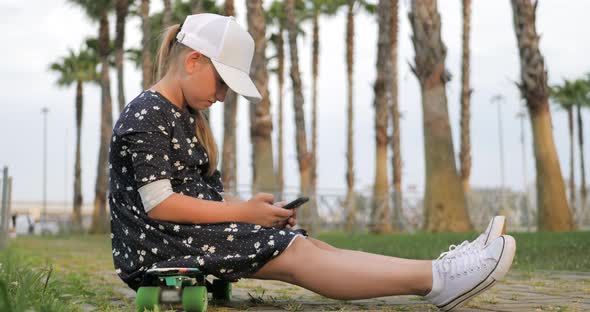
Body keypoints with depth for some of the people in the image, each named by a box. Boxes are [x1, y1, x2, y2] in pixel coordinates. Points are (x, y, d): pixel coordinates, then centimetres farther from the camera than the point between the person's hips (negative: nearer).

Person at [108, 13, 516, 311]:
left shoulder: (184, 116, 18)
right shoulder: (146, 116, -13)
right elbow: (159, 204, -20)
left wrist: (253, 210, -3)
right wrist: (245, 213, -16)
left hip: (191, 238, 9)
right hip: (159, 247, -9)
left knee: (306, 246, -8)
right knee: (295, 252, -20)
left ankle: (434, 274, -17)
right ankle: (436, 279, -25)